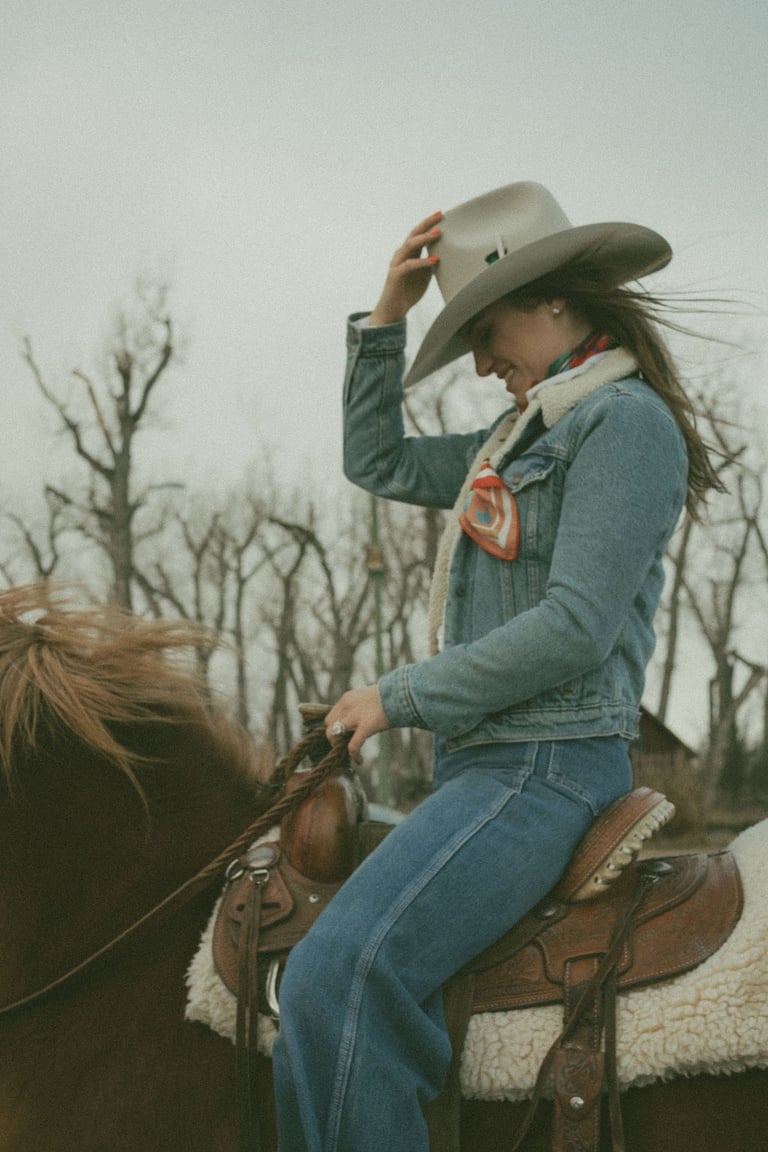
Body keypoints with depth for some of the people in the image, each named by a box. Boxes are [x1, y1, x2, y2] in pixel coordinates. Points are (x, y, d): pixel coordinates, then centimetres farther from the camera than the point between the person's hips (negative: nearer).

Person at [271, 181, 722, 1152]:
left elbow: (575, 628, -18)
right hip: (482, 762, 10)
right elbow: (378, 462, 29)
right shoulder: (526, 434, 19)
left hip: (546, 766, -10)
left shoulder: (627, 422, -9)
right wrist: (386, 317, 18)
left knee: (341, 973, -30)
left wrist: (399, 696, -10)